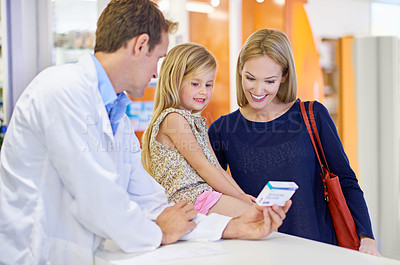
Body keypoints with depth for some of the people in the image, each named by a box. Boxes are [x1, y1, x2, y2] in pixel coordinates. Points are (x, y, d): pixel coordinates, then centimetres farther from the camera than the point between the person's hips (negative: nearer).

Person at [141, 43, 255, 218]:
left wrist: (242, 195, 2)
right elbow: (201, 166, -12)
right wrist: (238, 197, -10)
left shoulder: (198, 122, 22)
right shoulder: (173, 118, -9)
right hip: (189, 196, -9)